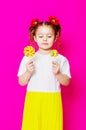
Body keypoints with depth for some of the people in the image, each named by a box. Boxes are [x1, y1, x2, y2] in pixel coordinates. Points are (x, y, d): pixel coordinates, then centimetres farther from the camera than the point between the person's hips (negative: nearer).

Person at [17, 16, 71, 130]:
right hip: (33, 100, 0)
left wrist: (57, 73, -16)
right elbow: (22, 82, 2)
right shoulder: (28, 58, 2)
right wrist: (28, 72, -15)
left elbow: (66, 82, 1)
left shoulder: (61, 59, 1)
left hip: (52, 102, 0)